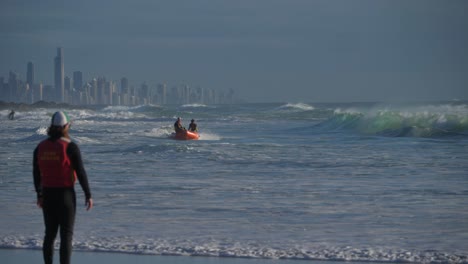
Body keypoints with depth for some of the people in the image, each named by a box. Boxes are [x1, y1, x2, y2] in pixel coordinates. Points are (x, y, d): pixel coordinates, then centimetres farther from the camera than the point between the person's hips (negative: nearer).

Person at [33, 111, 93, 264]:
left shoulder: (41, 147, 3)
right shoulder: (70, 147, -13)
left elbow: (36, 174, 10)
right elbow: (81, 173, -12)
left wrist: (39, 195, 22)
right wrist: (88, 195, -4)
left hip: (48, 195, 5)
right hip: (66, 194, -5)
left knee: (50, 234, 14)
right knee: (66, 235, -1)